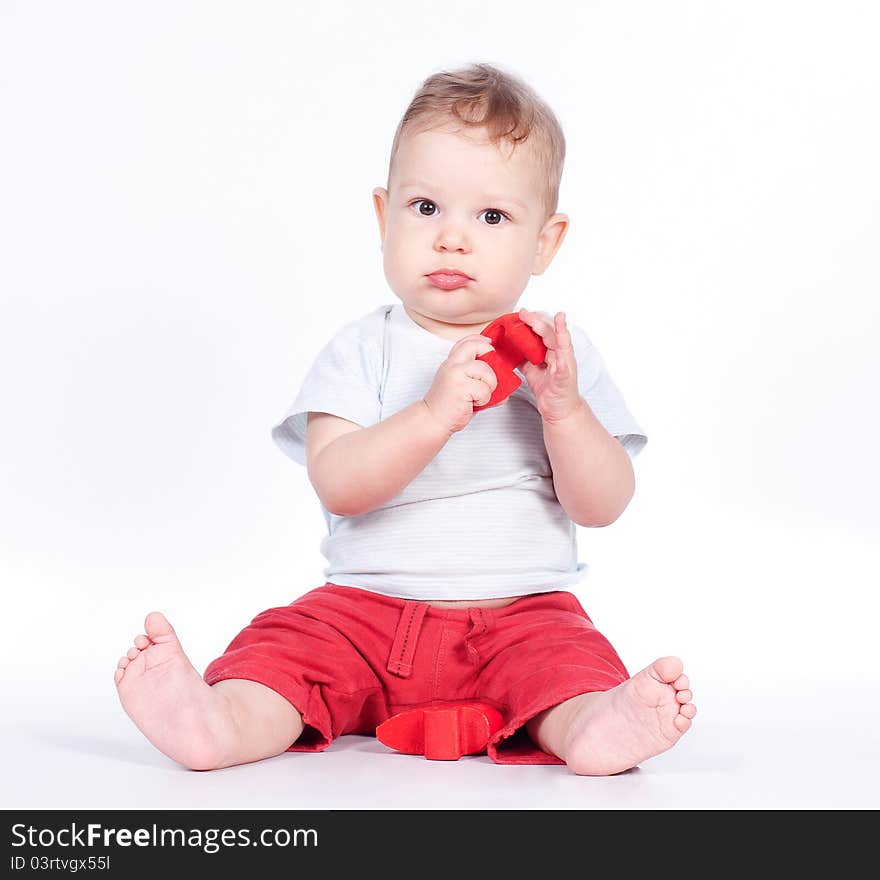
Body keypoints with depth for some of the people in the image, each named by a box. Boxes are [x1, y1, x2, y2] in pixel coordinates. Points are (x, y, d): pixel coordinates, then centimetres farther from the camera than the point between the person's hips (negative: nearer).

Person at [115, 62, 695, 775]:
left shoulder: (561, 352, 6)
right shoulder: (363, 350, 3)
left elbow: (603, 507, -2)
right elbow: (338, 486, -14)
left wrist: (563, 410, -19)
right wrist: (435, 413, -28)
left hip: (520, 613, 0)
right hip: (368, 605, 1)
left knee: (568, 654, -29)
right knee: (283, 643, -23)